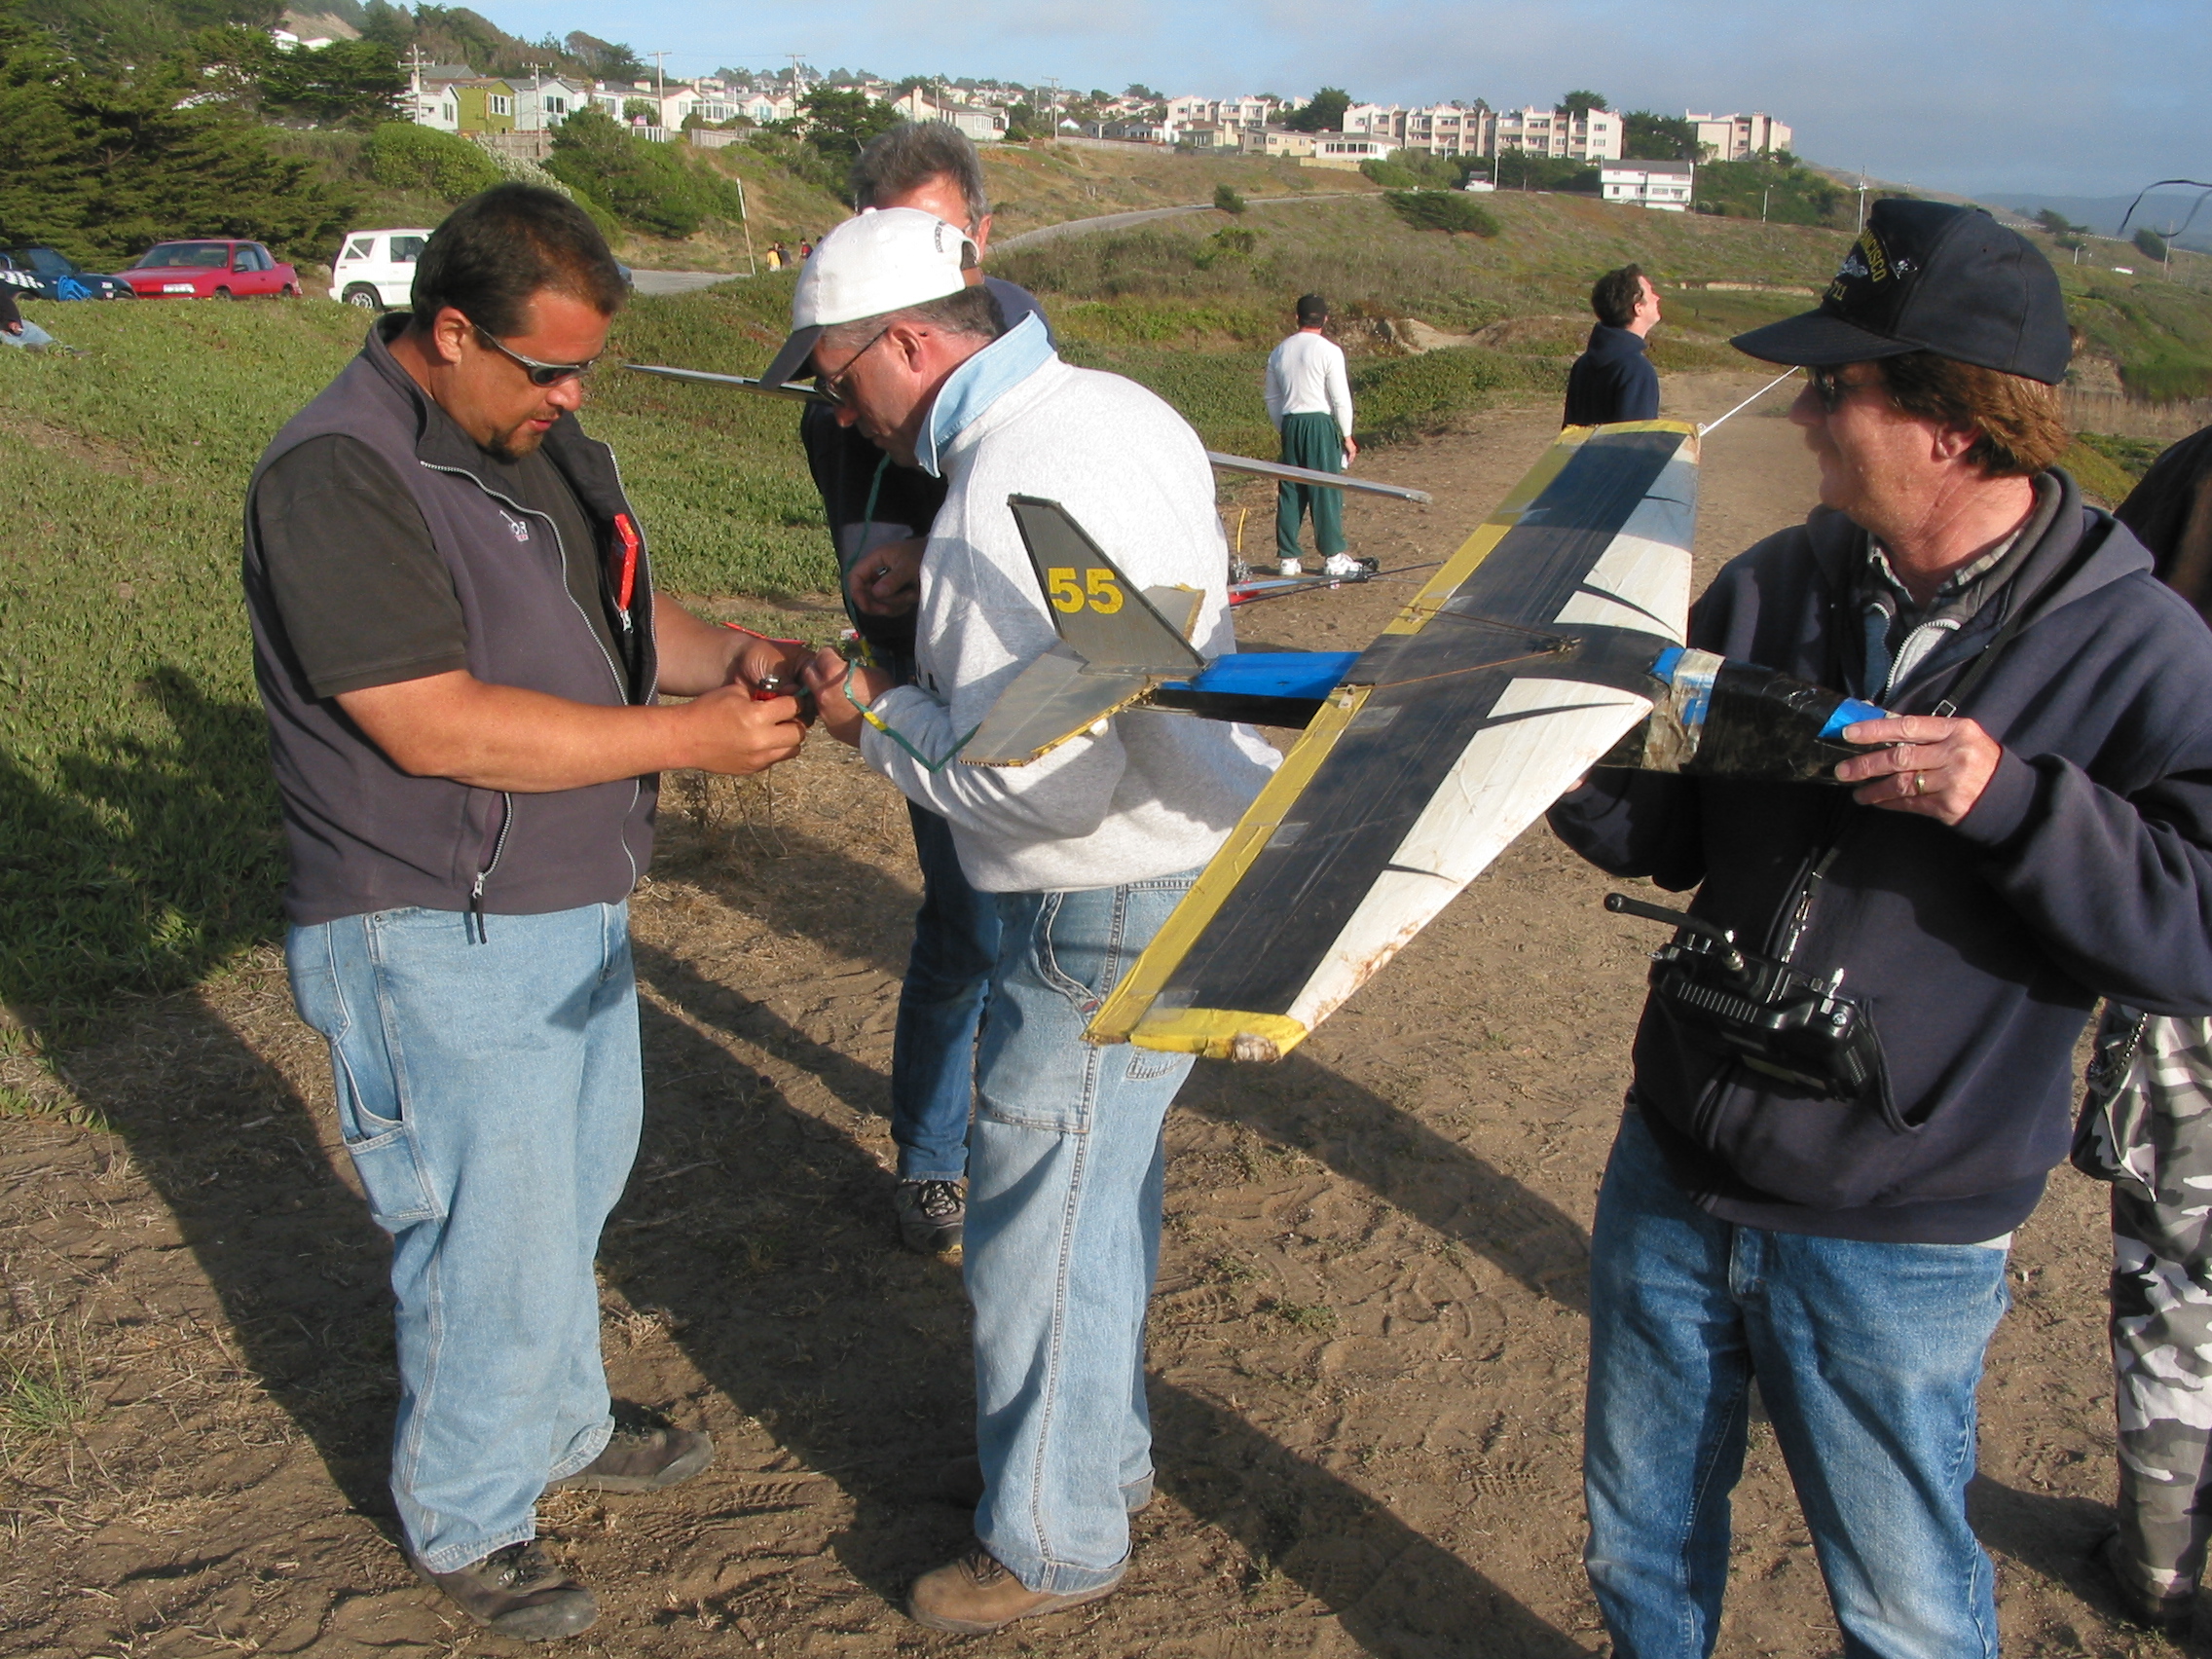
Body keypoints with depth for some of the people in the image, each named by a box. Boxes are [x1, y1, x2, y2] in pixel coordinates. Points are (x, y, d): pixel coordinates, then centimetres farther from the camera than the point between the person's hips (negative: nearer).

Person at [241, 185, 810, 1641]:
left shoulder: (540, 436, 6)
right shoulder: (338, 475, -22)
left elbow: (609, 610, 17)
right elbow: (435, 726, -28)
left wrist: (722, 653, -5)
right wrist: (685, 739, -25)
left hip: (575, 907, 9)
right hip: (443, 946, -9)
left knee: (571, 1192, 24)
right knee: (492, 1242, 4)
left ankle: (560, 1426, 47)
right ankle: (467, 1521, 28)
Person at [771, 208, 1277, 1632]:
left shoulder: (1007, 496, -25)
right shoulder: (1121, 406, 6)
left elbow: (1046, 778, -29)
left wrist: (881, 719, -13)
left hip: (1114, 916, -10)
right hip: (1205, 859, 10)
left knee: (1041, 1235, 7)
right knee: (1105, 1200, 24)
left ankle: (1053, 1542, 27)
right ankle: (1105, 1453, 44)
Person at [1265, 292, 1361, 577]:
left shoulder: (1279, 352, 8)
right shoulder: (1329, 350, -7)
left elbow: (1272, 399, 13)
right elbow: (1340, 398, -8)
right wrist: (1347, 436, 1)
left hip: (1290, 423, 5)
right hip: (1321, 423, -5)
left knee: (1290, 491, 9)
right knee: (1326, 490, 1)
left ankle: (1288, 557, 12)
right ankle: (1334, 558, 5)